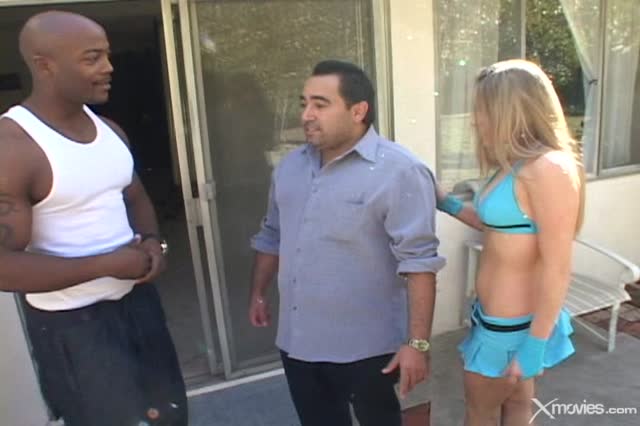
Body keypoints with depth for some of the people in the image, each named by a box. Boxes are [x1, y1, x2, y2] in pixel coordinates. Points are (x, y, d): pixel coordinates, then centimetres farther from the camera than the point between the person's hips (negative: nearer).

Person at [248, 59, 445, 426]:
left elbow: (419, 262, -20)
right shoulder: (291, 165, 5)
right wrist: (259, 293, 20)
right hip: (296, 339, 6)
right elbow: (272, 236, 15)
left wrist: (418, 342, -20)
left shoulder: (399, 172, -18)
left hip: (365, 346, -6)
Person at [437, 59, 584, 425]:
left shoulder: (548, 168, -23)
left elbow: (557, 269, -24)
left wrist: (535, 345, -21)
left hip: (513, 325, -8)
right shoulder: (516, 166, 5)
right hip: (501, 317, 8)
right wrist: (447, 203, 13)